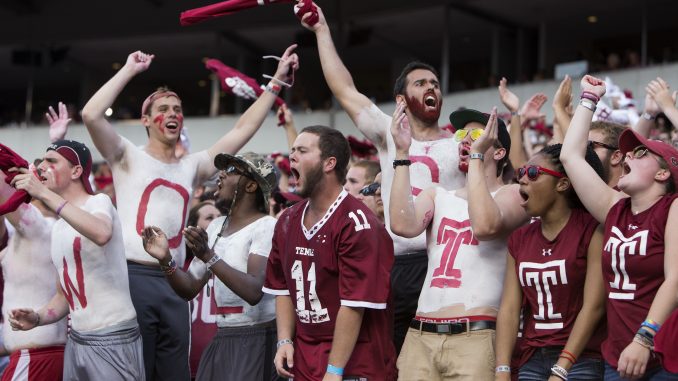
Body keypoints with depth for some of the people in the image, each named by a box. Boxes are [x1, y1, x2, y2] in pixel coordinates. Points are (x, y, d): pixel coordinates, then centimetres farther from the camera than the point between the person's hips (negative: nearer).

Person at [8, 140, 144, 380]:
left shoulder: (98, 202, -8)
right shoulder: (57, 227, 15)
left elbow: (102, 234, -34)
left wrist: (44, 194, -31)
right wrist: (37, 318, 2)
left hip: (113, 340, -8)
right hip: (76, 340, 8)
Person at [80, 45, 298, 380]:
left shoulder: (191, 167, 17)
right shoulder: (128, 157, 4)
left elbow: (242, 130, 16)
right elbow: (91, 115, -13)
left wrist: (276, 82, 13)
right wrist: (129, 70, -5)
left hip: (173, 283, 6)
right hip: (132, 277, -5)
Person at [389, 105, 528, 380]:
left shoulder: (511, 195, 5)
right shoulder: (436, 195, 18)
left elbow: (485, 227, -19)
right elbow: (403, 225, -4)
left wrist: (476, 155, -12)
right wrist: (402, 152, -1)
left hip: (475, 337, -4)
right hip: (420, 336, 4)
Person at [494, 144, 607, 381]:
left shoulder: (591, 230, -4)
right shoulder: (519, 239, 12)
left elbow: (594, 306, -11)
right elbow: (509, 309, 4)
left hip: (582, 359, -5)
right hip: (532, 359, 5)